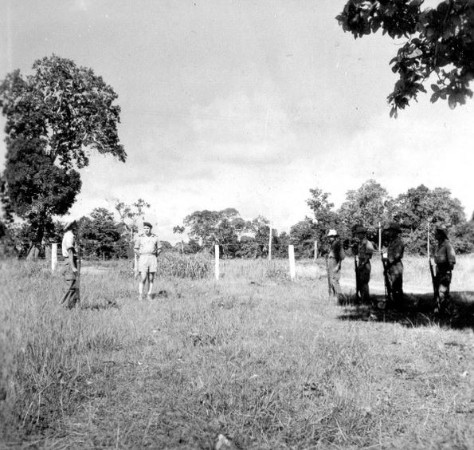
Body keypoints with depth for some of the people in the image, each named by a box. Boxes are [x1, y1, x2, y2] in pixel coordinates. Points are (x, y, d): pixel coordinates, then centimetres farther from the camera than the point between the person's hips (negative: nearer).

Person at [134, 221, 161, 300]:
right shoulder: (140, 237, 2)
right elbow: (135, 249, 8)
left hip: (152, 259, 2)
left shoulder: (155, 237, 7)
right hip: (143, 259, -2)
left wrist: (154, 257, 7)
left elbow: (159, 249, 15)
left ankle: (149, 296, 7)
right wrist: (140, 257, 1)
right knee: (143, 278, -11)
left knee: (151, 279, 1)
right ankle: (140, 296, -6)